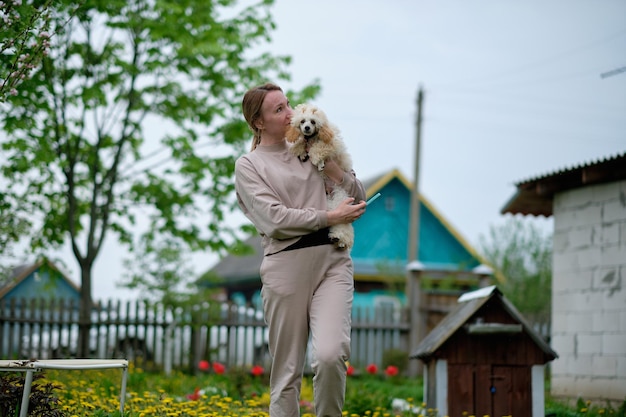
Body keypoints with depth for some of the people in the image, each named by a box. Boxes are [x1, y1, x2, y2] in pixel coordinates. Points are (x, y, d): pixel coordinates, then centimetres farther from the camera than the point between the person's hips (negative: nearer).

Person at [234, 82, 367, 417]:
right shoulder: (248, 165, 5)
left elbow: (358, 198, 14)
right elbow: (275, 219, -9)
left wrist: (326, 161, 2)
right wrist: (330, 217, -7)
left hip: (332, 261, 2)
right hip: (286, 266, -2)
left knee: (330, 355, -19)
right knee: (287, 371, 2)